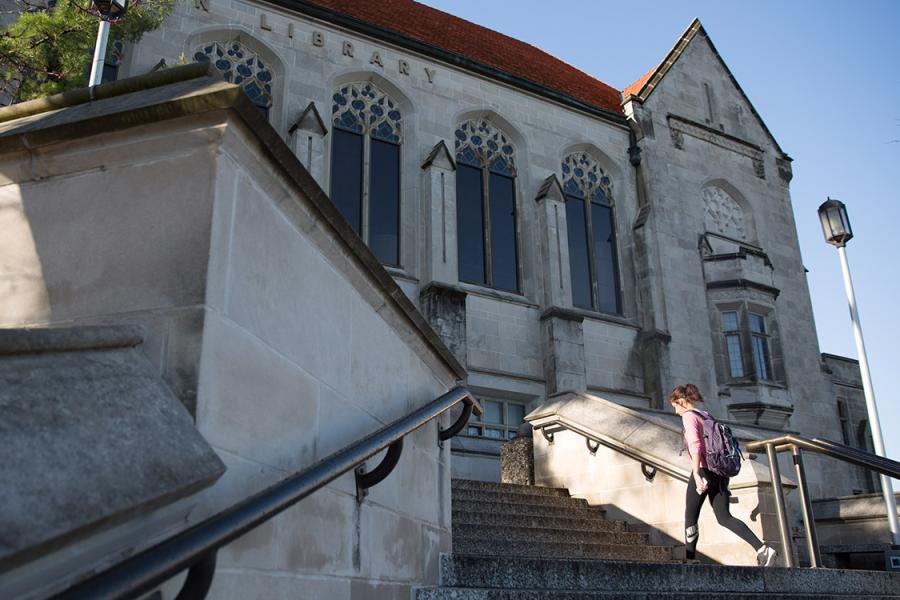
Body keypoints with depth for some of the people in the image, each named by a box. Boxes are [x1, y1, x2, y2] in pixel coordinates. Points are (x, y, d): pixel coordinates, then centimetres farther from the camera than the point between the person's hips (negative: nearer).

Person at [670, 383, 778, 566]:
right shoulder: (707, 415, 20)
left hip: (704, 470, -7)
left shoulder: (689, 416, -4)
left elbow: (695, 445, -19)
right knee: (724, 518, 4)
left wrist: (696, 474, -28)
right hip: (720, 472, 8)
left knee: (690, 518, 4)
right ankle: (763, 549, -13)